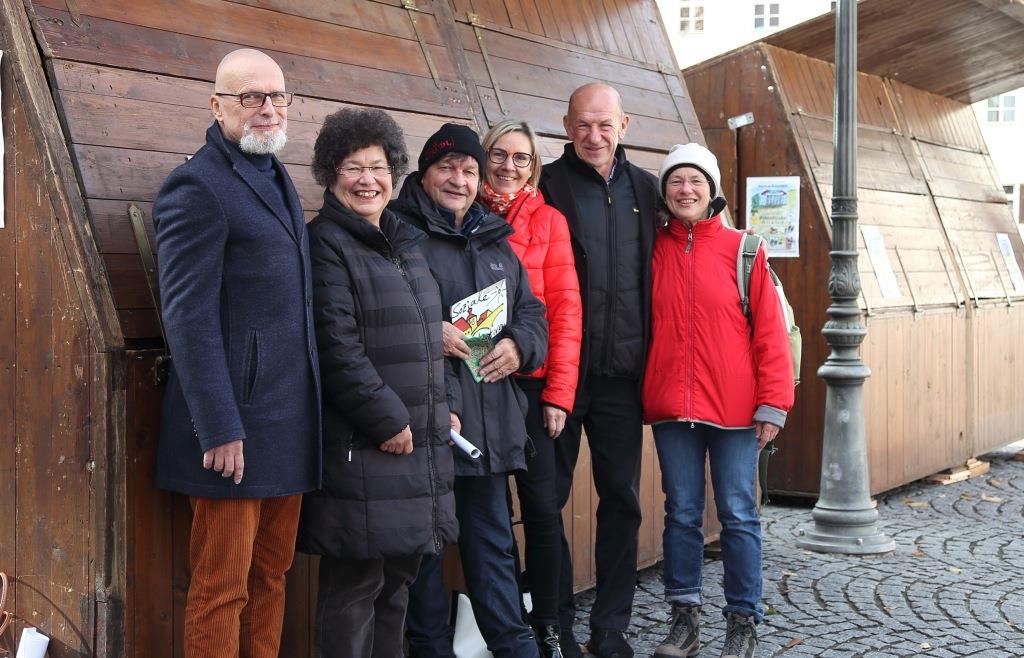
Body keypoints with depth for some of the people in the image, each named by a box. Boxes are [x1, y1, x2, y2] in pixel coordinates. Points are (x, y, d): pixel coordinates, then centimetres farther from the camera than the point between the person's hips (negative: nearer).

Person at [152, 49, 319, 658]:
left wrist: (309, 412, 14)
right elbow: (189, 318, -16)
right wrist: (220, 430, -20)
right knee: (223, 588, 2)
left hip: (290, 424, 8)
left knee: (271, 575, 15)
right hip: (234, 427, -8)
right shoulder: (197, 187, -10)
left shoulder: (278, 178, 17)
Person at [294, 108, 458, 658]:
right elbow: (337, 349, -17)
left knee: (399, 575, 15)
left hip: (419, 441, 8)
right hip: (361, 444, -8)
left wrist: (438, 411, 14)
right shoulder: (326, 245, -8)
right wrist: (386, 420, -16)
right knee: (355, 582, -1)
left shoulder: (404, 242, 17)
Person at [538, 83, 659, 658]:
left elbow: (658, 275, 15)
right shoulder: (547, 187, -3)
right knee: (550, 497, 5)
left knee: (623, 500, 8)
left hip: (622, 373, 4)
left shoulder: (645, 189, 10)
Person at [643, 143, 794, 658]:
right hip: (671, 407, 2)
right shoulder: (654, 250, 5)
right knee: (681, 514, 10)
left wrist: (773, 404, -7)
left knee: (738, 515, 5)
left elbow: (770, 331, -3)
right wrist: (644, 393, 2)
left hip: (733, 407, -2)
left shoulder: (741, 249, -2)